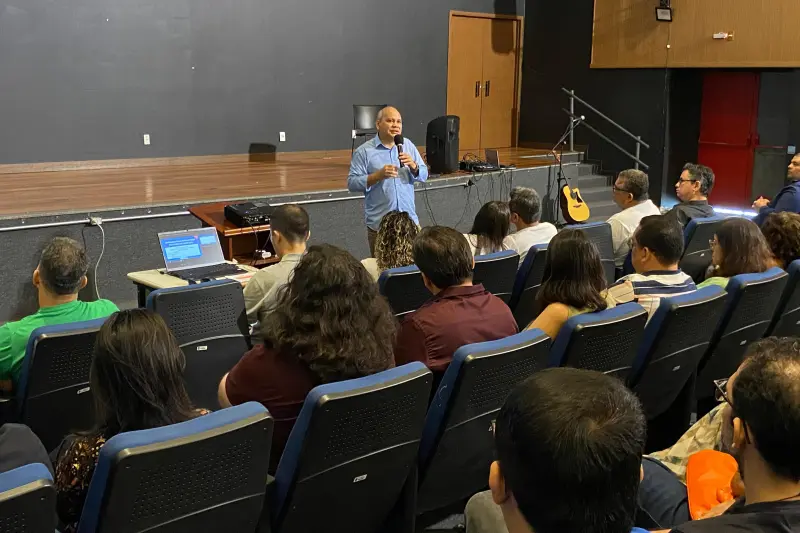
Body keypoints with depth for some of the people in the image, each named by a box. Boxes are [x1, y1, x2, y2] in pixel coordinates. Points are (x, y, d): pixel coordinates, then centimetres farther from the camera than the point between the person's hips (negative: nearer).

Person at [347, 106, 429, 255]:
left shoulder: (408, 145, 9)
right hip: (379, 223, -3)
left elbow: (423, 175, 10)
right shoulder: (364, 151, -4)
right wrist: (378, 175, -19)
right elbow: (352, 183, -8)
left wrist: (413, 166, -11)